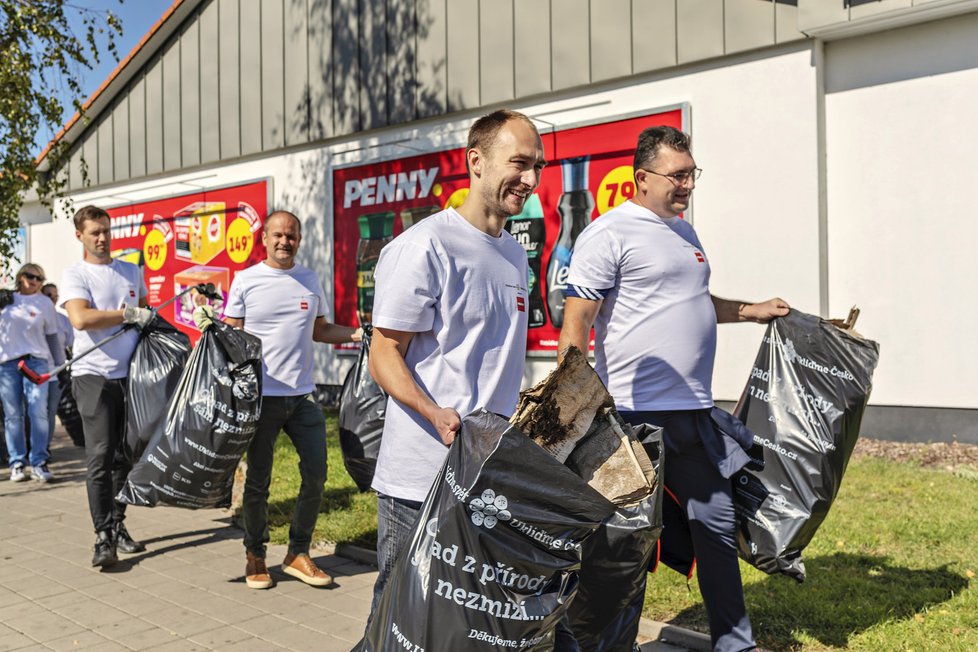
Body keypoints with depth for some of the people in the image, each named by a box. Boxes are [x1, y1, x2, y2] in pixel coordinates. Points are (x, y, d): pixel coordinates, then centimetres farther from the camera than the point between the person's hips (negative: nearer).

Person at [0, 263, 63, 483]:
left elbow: (51, 336, 11)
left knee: (38, 412, -9)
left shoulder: (44, 303, 7)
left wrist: (60, 364, 9)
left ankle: (39, 463, -5)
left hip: (36, 361, -1)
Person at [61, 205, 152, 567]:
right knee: (100, 457, -9)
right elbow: (80, 318, -18)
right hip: (94, 376, -5)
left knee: (124, 455, 10)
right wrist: (128, 313, -15)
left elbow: (146, 314, 26)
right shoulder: (75, 275, -2)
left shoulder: (132, 272, 14)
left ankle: (118, 526, 21)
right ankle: (103, 537, -6)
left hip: (130, 374, 5)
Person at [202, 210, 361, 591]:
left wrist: (356, 334, 3)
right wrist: (210, 326, -19)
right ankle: (255, 555, 25)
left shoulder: (311, 280, 9)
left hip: (302, 394, 3)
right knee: (258, 480, 6)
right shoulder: (245, 280, 0)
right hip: (261, 395, -3)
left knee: (316, 474, 4)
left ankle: (298, 554, 20)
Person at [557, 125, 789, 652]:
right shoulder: (610, 233, -10)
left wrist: (751, 311, 27)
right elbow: (576, 320, -15)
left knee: (717, 522, 15)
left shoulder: (684, 232, 17)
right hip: (638, 412, -8)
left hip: (694, 411, 8)